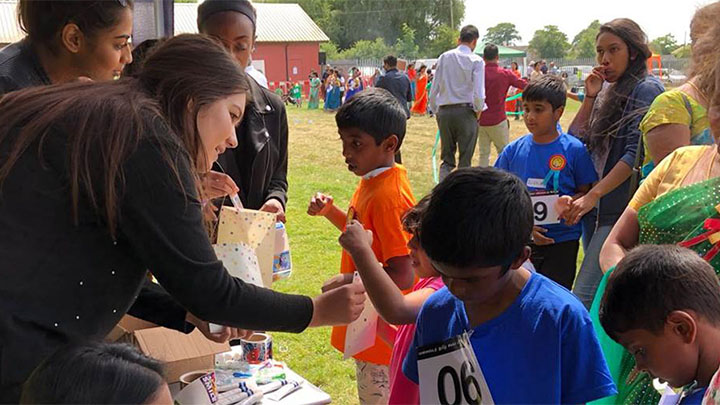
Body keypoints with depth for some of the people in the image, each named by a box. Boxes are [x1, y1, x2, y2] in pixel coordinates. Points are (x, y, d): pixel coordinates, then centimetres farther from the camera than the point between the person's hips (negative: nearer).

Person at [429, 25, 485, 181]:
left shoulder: (444, 57, 5)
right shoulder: (476, 61, -6)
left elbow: (434, 90, 5)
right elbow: (479, 93, -12)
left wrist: (436, 111, 16)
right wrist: (478, 110, 5)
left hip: (444, 111, 3)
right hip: (466, 111, -3)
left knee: (446, 158, 11)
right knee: (465, 159, 5)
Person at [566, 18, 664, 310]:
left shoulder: (646, 89, -8)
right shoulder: (610, 92, 16)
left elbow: (637, 153, -17)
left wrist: (592, 195, -21)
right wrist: (590, 96, 1)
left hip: (622, 210, -8)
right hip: (595, 208, 8)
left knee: (585, 299, -14)